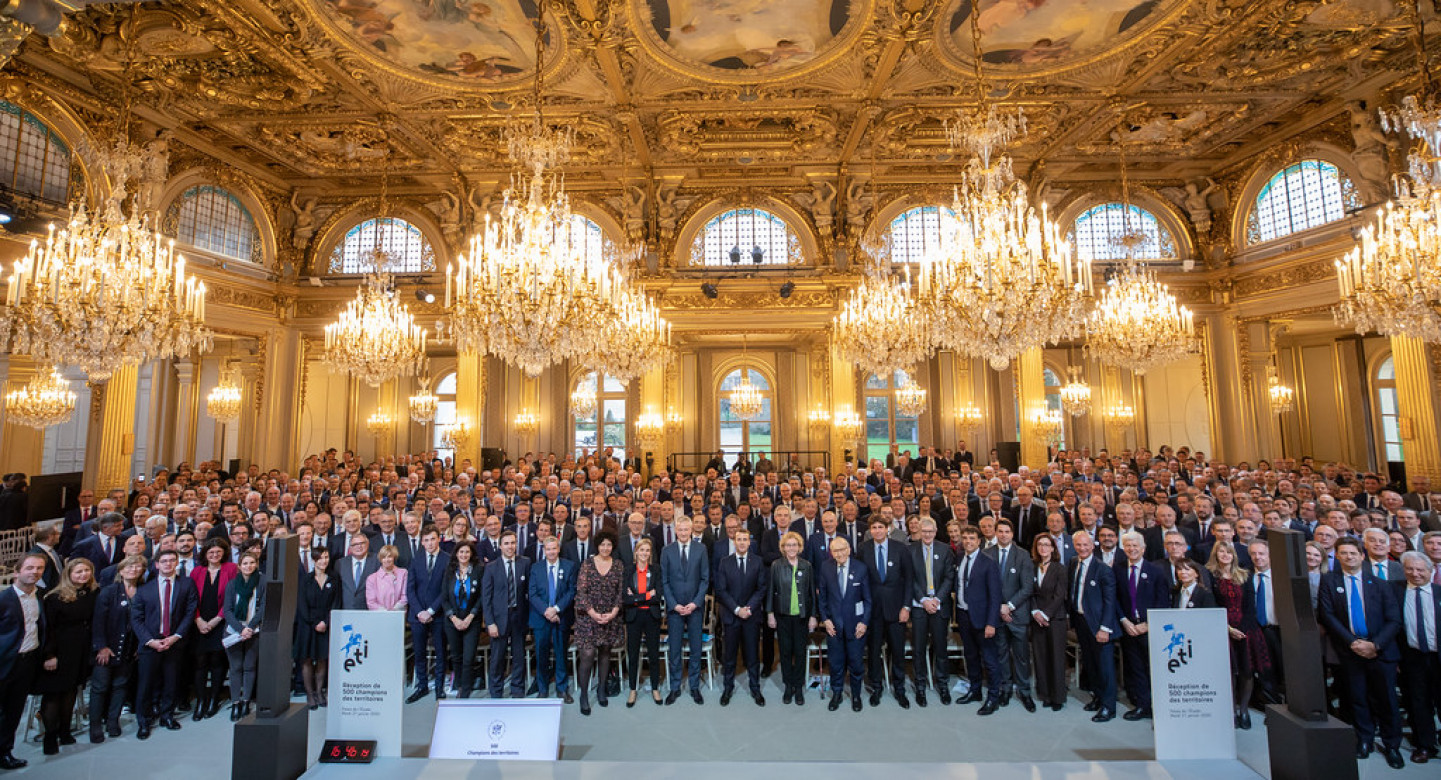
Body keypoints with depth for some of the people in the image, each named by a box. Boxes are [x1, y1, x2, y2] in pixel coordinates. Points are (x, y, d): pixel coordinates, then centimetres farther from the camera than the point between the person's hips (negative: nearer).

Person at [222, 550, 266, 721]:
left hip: (254, 632, -2)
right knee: (235, 667, 3)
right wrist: (240, 629, -11)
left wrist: (250, 627, -12)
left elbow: (263, 607, -4)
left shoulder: (263, 581, -2)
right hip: (233, 632, 2)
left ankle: (246, 701, 11)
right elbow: (227, 610, 1)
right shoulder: (232, 584, 5)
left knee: (249, 667, 2)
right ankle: (235, 703, 11)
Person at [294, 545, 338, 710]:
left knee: (322, 659, 6)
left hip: (326, 626, 1)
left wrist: (325, 622, -11)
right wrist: (314, 624, -11)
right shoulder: (305, 581, 0)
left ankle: (319, 692, 16)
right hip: (307, 625, -1)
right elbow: (302, 605, -4)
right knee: (307, 660, 1)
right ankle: (309, 694, 11)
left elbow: (335, 604, 2)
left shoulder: (333, 581, 5)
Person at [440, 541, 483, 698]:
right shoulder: (450, 573, 2)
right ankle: (460, 685, 34)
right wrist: (454, 618, -7)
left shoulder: (478, 571, -5)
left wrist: (469, 618, -11)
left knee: (469, 659, -6)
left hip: (471, 621, -2)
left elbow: (481, 597, -5)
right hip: (452, 621, 3)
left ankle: (465, 694, 6)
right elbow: (444, 598, 3)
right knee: (456, 657, 12)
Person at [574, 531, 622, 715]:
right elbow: (581, 591, -6)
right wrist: (593, 613, -14)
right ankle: (584, 695, 7)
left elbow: (620, 591, 2)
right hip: (588, 616, -2)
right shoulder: (587, 564, -3)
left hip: (610, 616, 2)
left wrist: (613, 613, -9)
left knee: (605, 652, 10)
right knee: (588, 654, -8)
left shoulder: (618, 565, 3)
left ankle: (601, 689, 27)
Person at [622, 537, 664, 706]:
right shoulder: (628, 571, -1)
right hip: (633, 617, 0)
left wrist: (635, 597, -13)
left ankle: (655, 689, 23)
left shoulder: (655, 571, 1)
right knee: (633, 654, 8)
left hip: (652, 616, 0)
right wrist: (647, 596, -15)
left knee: (654, 654, 7)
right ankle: (633, 690, 24)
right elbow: (625, 598, -11)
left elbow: (658, 596, -10)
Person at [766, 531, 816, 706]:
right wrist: (770, 613, -2)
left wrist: (813, 615, 2)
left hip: (802, 615, 0)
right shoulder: (776, 565, -1)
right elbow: (770, 590, 2)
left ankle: (799, 687, 20)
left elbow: (812, 591, 5)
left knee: (800, 652, 5)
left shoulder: (806, 565, 1)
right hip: (783, 615, 0)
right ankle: (788, 686, 22)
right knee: (785, 651, 7)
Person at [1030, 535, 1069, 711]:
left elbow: (1059, 595, -8)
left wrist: (1045, 614, -12)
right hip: (1037, 619, 3)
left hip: (1055, 618, -3)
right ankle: (1045, 694, 17)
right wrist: (1035, 611, -7)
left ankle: (1058, 697, 14)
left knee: (1057, 658, 2)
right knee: (1040, 657, 5)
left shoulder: (1060, 569, -3)